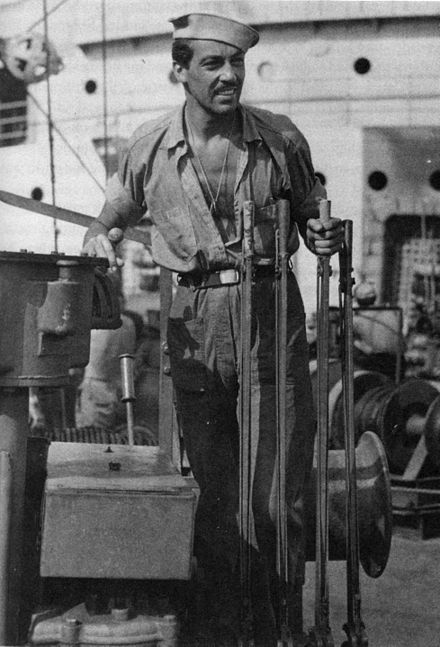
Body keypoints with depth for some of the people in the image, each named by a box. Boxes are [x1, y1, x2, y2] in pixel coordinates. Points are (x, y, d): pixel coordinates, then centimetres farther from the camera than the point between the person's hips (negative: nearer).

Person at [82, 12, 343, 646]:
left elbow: (308, 215, 15)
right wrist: (99, 232, -2)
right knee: (215, 495, 6)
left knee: (277, 494, -3)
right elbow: (121, 206, 19)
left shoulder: (281, 138, 2)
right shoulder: (151, 146, 3)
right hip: (196, 321, 1)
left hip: (271, 313, -1)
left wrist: (325, 235, -6)